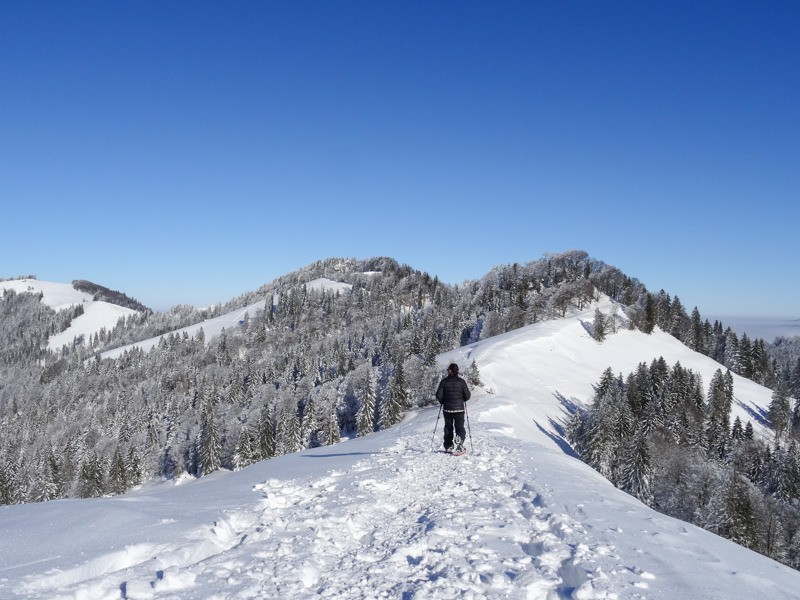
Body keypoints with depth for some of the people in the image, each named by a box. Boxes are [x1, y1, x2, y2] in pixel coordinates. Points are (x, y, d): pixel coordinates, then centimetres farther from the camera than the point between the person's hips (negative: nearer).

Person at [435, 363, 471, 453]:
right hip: (459, 408, -1)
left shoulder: (444, 382, -6)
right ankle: (458, 440, -23)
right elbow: (467, 395, -5)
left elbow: (438, 395, -7)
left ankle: (448, 447, 19)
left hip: (447, 409, 1)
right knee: (460, 428, 5)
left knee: (448, 428, 16)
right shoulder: (461, 382, -7)